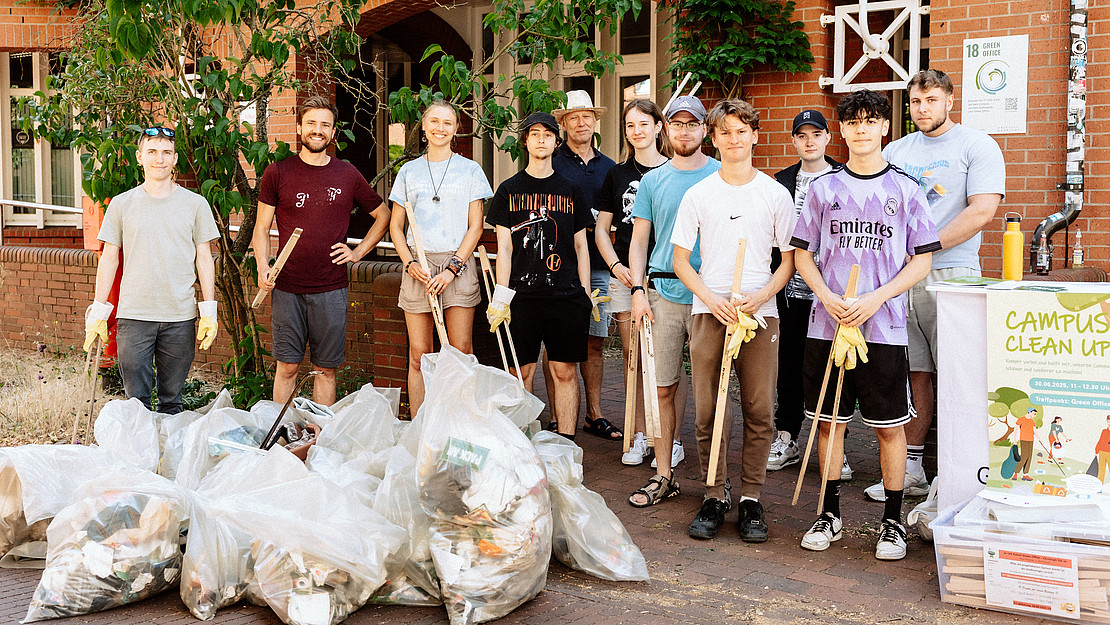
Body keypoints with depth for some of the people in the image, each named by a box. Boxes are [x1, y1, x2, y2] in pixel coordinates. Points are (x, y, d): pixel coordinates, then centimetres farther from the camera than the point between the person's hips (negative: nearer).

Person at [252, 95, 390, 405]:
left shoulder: (348, 175, 6)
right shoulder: (278, 173, 4)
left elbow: (383, 215, 18)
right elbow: (262, 228, 6)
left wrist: (359, 251, 7)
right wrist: (263, 268, -9)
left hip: (332, 290, 1)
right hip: (287, 288, -1)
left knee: (326, 368, 6)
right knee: (287, 366, 2)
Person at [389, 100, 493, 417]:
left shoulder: (470, 170, 7)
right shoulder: (408, 171, 12)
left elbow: (475, 226, 2)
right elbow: (396, 226, 13)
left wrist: (452, 268, -8)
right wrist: (410, 263, -4)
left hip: (458, 263, -1)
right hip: (418, 268, 2)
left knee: (461, 352, -4)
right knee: (418, 354, 1)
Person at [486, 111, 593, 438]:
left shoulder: (571, 191, 12)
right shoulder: (508, 190, 9)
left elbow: (581, 246, 12)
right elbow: (504, 247, 4)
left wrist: (585, 295, 6)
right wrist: (501, 298, -4)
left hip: (566, 295, 1)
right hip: (522, 295, -1)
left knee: (565, 371, 1)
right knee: (522, 371, 0)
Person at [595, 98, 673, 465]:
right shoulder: (617, 174, 11)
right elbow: (601, 228, 13)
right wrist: (616, 266, -2)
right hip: (625, 276, 3)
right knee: (633, 356, 4)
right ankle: (640, 437, 11)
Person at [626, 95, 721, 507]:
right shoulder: (653, 181, 11)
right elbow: (638, 241, 12)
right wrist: (638, 290, 0)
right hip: (663, 294, 2)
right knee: (663, 386, 3)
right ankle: (663, 476, 12)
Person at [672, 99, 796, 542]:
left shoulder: (776, 194, 5)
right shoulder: (697, 195, 6)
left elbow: (789, 259, 7)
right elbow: (680, 260, 7)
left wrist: (759, 296, -10)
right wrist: (712, 299, -9)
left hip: (760, 313, 0)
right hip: (708, 311, 0)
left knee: (759, 411, 0)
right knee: (707, 411, 1)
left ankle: (751, 499, 12)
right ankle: (714, 497, 14)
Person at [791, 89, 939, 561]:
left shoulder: (906, 189, 2)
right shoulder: (823, 188, 7)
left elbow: (922, 260, 1)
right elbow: (802, 253, 9)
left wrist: (874, 298, -12)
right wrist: (828, 297, -8)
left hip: (883, 327, -2)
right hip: (826, 324, 2)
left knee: (889, 427, 3)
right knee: (828, 421, 9)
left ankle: (893, 521, 17)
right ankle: (830, 514, 23)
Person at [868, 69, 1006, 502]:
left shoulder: (976, 145, 1)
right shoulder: (895, 151, 17)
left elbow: (982, 210, -11)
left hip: (951, 275, -4)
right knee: (915, 374, 8)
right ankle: (910, 470, 15)